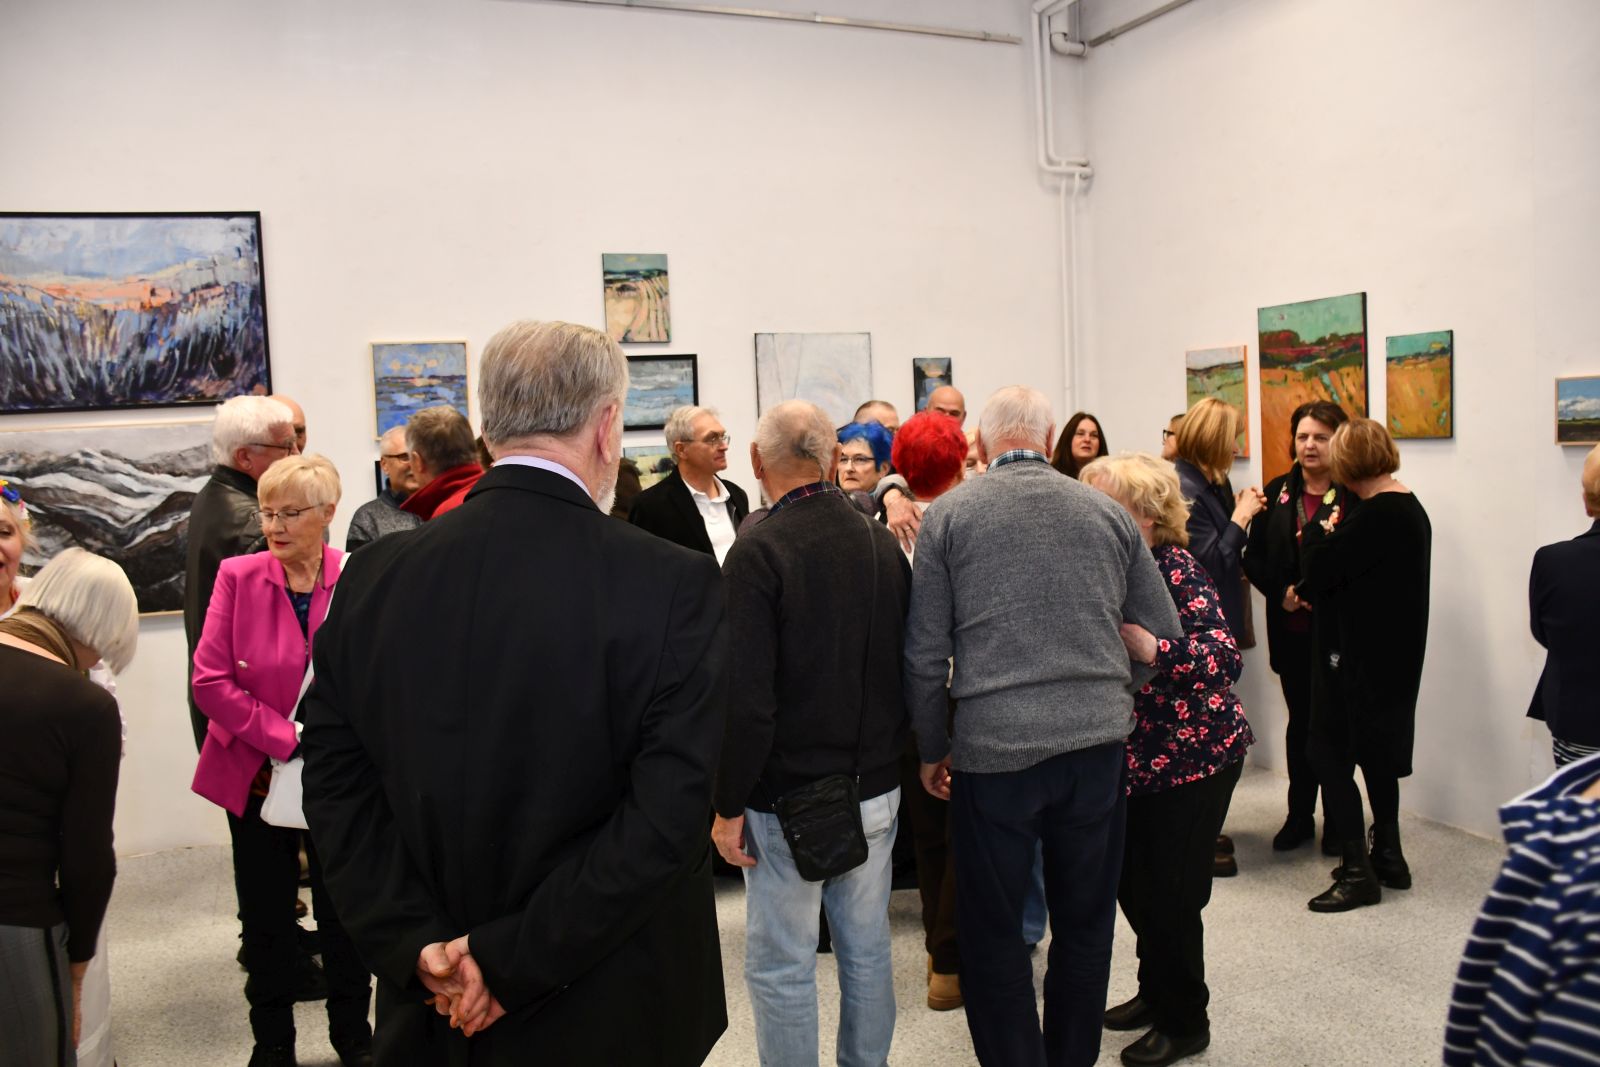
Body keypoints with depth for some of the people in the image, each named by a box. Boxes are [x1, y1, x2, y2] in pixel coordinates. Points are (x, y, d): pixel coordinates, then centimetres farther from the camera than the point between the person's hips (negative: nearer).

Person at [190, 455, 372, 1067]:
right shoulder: (238, 576, -6)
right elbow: (210, 680, -12)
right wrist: (288, 739, -19)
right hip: (256, 776, 1)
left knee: (342, 912, 12)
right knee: (266, 917, 13)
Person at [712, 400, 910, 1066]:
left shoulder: (759, 551, -15)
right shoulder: (883, 543, 3)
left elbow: (746, 697, -20)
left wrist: (728, 804, -10)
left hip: (789, 796, -6)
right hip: (877, 787, 6)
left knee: (781, 966, 7)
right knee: (867, 948, 17)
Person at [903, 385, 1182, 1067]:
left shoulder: (948, 515, 0)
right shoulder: (1109, 513, 7)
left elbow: (924, 652, -1)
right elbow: (1164, 634, 10)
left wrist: (932, 749, 9)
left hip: (994, 747, -2)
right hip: (1099, 743, 3)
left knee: (993, 934, 12)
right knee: (1086, 927, 17)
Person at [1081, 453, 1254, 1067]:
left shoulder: (1177, 571, -19)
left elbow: (1226, 659, -29)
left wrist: (1144, 645, -40)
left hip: (1194, 754, -7)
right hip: (1132, 757, 7)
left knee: (1168, 893, 1)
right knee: (1131, 882, 16)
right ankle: (1157, 992, 38)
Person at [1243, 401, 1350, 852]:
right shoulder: (1277, 493, 7)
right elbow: (1253, 557, 8)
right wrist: (1281, 591, -7)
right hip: (1291, 630, 4)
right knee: (1300, 721, 14)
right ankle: (1300, 816, 26)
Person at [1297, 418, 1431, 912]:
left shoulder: (1375, 515, -22)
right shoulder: (1411, 509, 10)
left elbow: (1317, 571, -20)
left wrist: (1319, 534, -3)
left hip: (1358, 657, -10)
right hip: (1392, 650, 10)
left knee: (1331, 752, -2)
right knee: (1377, 749, 19)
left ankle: (1358, 872, 2)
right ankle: (1388, 857, 30)